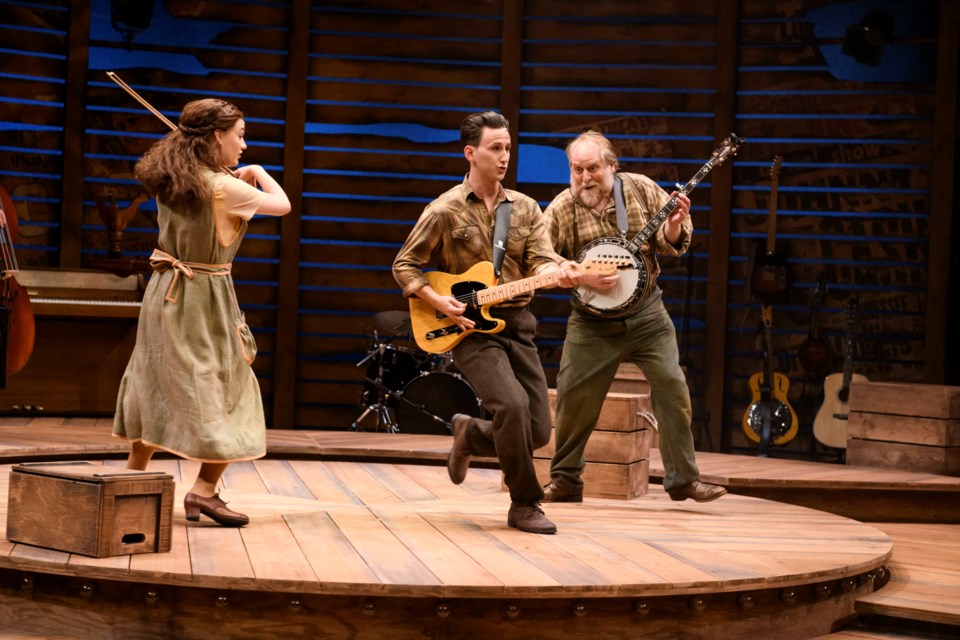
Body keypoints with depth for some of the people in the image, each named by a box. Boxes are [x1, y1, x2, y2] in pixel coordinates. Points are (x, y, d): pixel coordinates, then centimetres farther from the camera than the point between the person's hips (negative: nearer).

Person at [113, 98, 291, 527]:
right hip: (203, 299, -7)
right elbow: (282, 205, -7)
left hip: (165, 293, 7)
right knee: (227, 394, 1)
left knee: (159, 387, 17)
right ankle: (204, 491, -6)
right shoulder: (223, 187, -17)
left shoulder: (168, 183, 4)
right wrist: (259, 175, 8)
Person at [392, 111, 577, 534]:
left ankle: (470, 434, 31)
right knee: (512, 405, -26)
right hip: (469, 327, -5)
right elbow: (404, 265, 4)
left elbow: (540, 260, -4)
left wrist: (556, 272, -27)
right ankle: (525, 505, -10)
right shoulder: (445, 211, -2)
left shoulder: (525, 208, 9)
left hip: (517, 325, 5)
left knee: (537, 432, 0)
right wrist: (438, 301, -11)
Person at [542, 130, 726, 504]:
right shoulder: (561, 210, -6)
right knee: (574, 397, 1)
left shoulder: (642, 190, -3)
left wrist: (673, 226, -19)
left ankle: (683, 479, 3)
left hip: (646, 313, 1)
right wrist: (580, 277, -18)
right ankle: (565, 481, 19)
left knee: (673, 387, -6)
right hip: (592, 321, -1)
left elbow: (670, 245, 4)